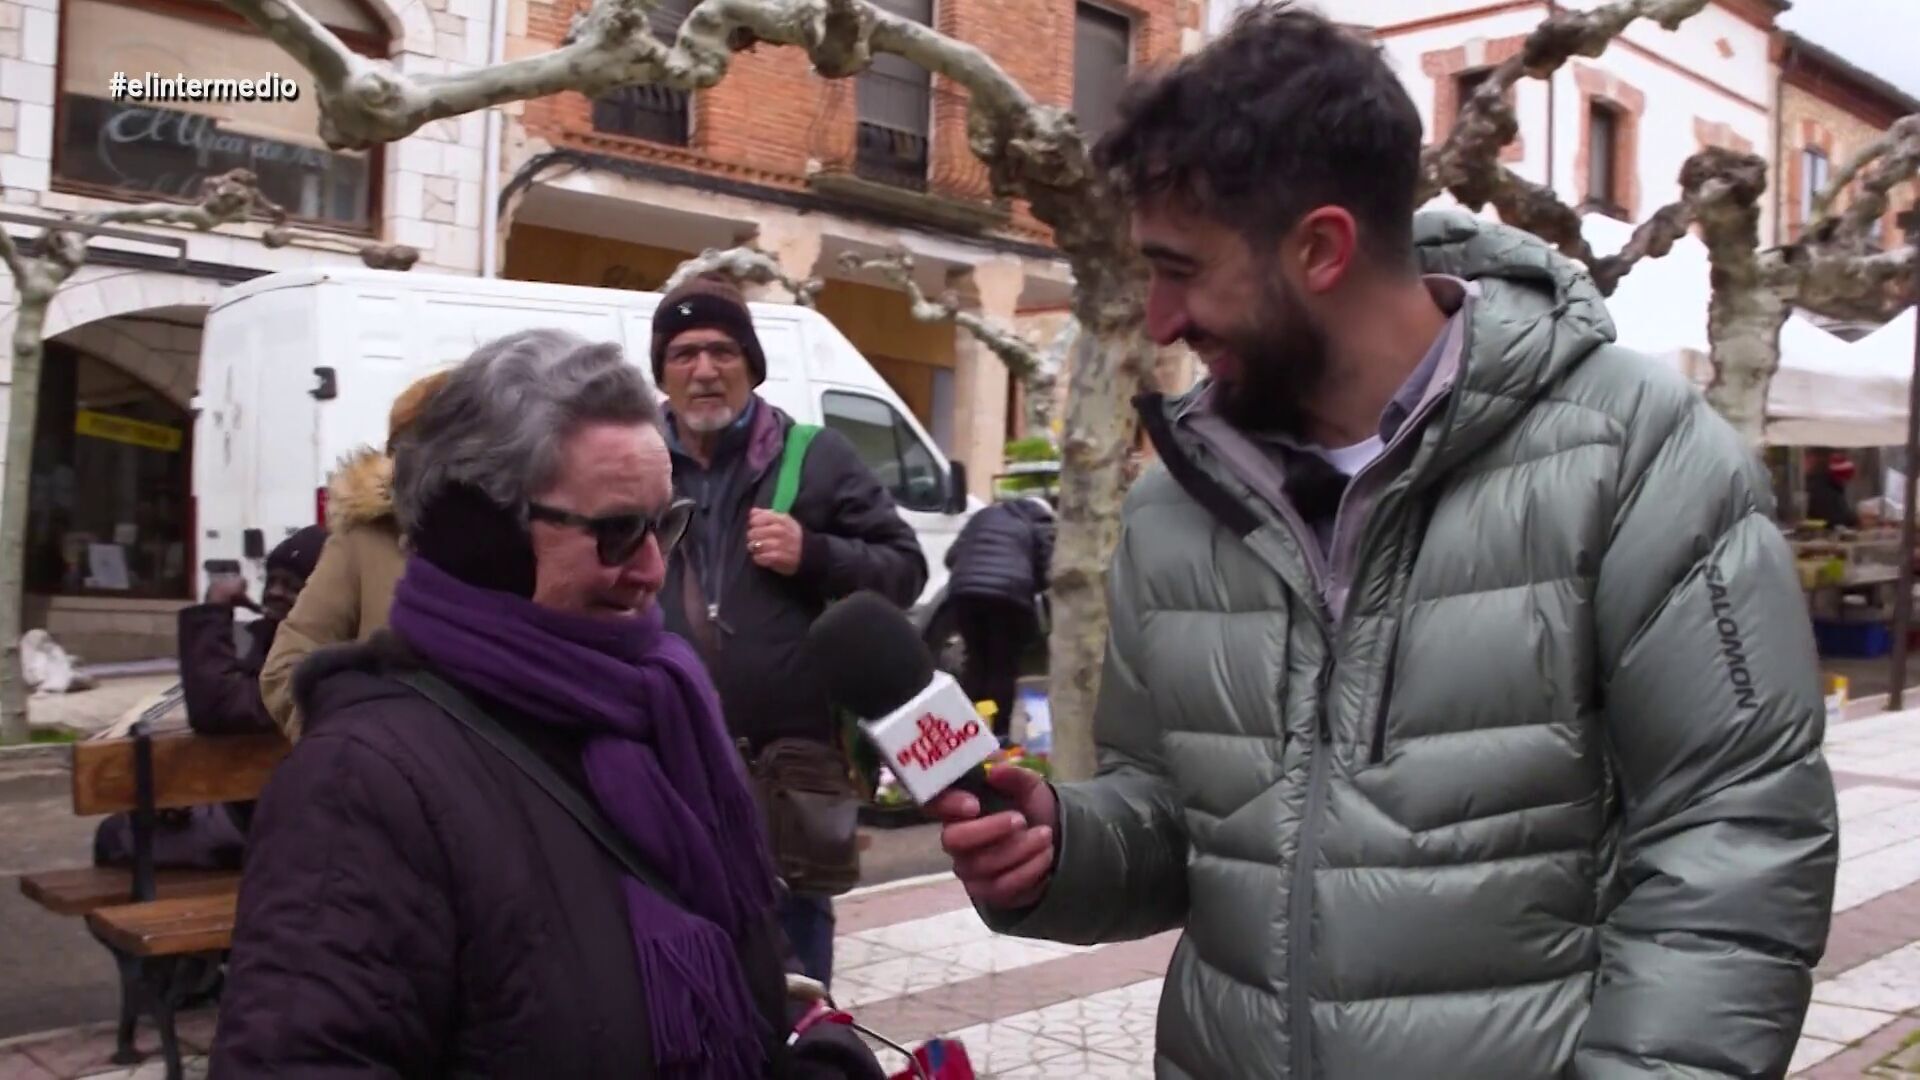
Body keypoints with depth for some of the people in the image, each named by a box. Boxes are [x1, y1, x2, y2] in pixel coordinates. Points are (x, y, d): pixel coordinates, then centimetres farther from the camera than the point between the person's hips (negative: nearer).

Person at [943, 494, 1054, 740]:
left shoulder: (984, 515, 30)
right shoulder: (1041, 527, 18)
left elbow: (952, 556, 24)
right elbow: (1047, 572, 6)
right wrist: (1031, 588, 25)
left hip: (965, 591, 4)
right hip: (1009, 595, -4)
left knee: (976, 660, 19)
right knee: (1004, 665, 7)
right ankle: (997, 732, 6)